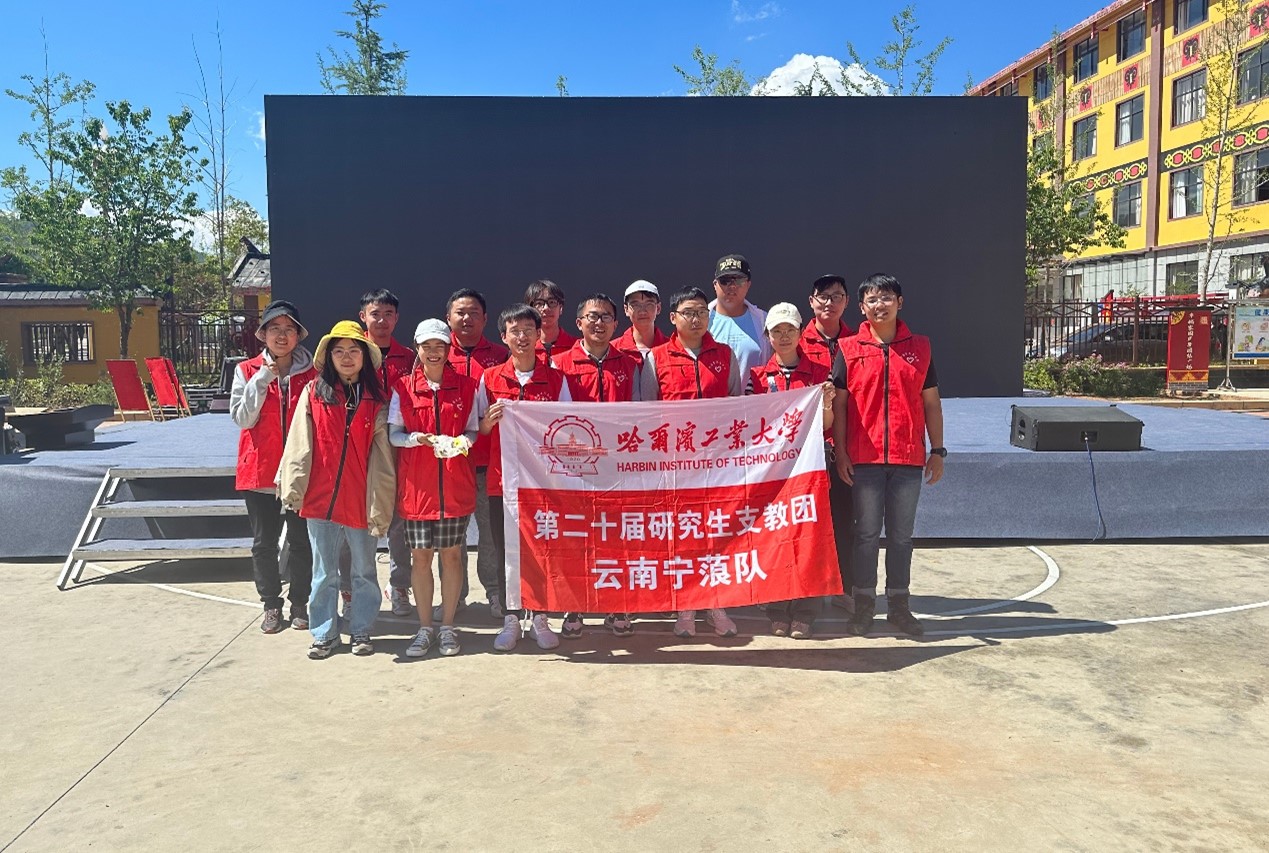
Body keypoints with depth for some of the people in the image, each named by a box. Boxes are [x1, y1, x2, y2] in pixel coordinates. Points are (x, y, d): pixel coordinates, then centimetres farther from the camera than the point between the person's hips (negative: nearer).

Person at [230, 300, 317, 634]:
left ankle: (300, 603, 22)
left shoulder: (312, 372, 3)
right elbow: (242, 418, -9)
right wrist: (263, 378, -14)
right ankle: (271, 604, 23)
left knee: (301, 541, 6)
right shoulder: (247, 371, 3)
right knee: (264, 543, 9)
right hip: (260, 470, 1)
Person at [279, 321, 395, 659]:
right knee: (324, 572, 12)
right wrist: (293, 488, -5)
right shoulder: (314, 393, 1)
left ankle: (361, 631, 26)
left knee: (364, 571, 12)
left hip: (361, 500, 0)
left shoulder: (376, 400, 2)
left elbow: (382, 457, 0)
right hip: (321, 498, 0)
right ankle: (324, 634, 24)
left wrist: (381, 504, -4)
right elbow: (299, 445, 0)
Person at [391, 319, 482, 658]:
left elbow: (473, 430, 8)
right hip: (416, 484, 0)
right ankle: (424, 628, 18)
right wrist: (416, 438, -16)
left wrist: (463, 440, -14)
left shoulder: (466, 386, 5)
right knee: (420, 555, 5)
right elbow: (393, 434, 4)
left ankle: (448, 627, 18)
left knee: (451, 554, 5)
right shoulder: (403, 388, 5)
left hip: (455, 483, 0)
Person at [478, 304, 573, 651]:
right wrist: (490, 420, -13)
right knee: (506, 553, 6)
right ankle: (510, 620, 18)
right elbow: (479, 430, 8)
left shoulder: (556, 379, 4)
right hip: (503, 477, 1)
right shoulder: (490, 378, 5)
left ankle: (539, 618, 18)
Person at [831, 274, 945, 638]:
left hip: (908, 457, 2)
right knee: (867, 532, 5)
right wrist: (840, 453, -3)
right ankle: (864, 605, 16)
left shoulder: (919, 346, 7)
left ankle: (899, 604, 20)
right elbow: (839, 404, 2)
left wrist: (937, 450, 6)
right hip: (865, 457, -1)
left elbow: (931, 402, 10)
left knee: (901, 533, 9)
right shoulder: (849, 349, 3)